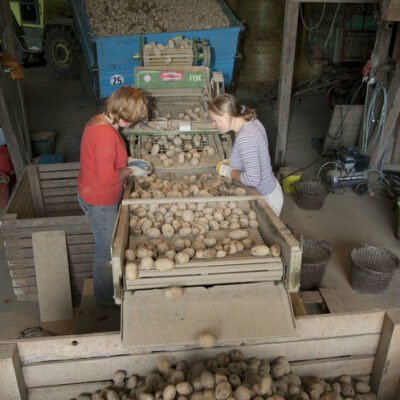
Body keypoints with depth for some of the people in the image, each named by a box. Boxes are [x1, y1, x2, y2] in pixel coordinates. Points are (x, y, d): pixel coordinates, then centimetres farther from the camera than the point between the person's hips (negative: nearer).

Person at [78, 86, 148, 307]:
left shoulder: (99, 120, 1)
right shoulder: (106, 135, -31)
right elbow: (106, 178, -30)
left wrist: (126, 162, 8)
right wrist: (131, 171, -16)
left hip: (92, 195, 10)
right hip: (100, 202, -10)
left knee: (106, 246, 26)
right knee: (106, 251, 10)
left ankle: (105, 290, 47)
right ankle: (106, 297, 32)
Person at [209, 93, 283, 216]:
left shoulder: (245, 137, -29)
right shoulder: (252, 122, -1)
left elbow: (253, 179, -32)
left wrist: (228, 171, -16)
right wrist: (231, 162, 6)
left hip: (265, 198, -9)